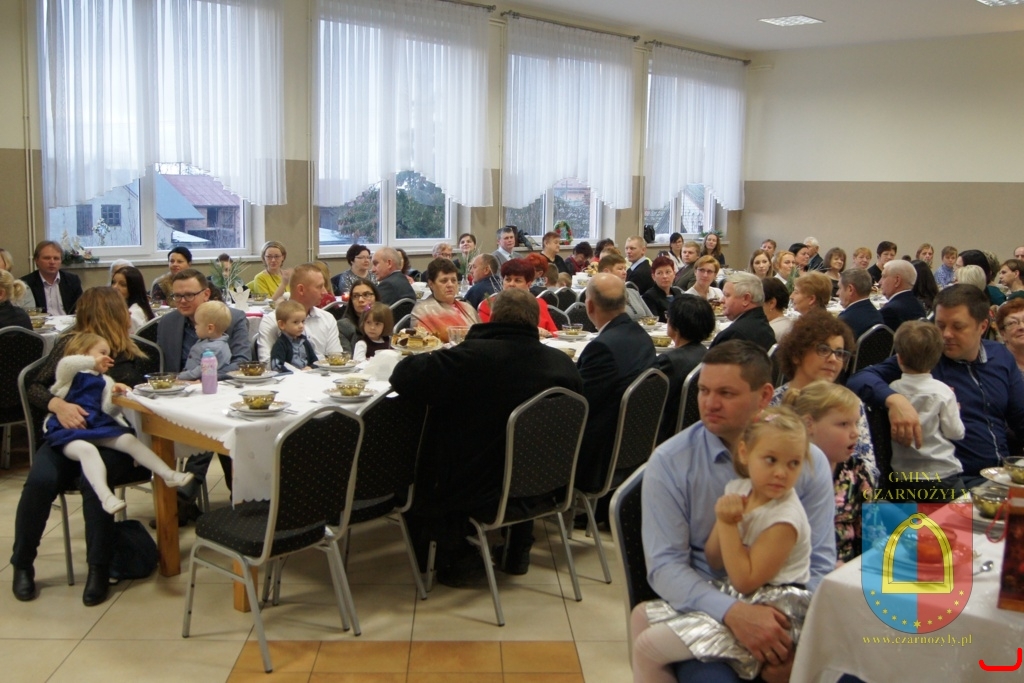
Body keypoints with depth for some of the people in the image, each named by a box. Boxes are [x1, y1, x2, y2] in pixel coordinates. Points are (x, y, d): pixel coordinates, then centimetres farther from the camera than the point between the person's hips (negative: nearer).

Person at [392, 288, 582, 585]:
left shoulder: (472, 356, -24)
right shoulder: (563, 364, -9)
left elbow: (403, 376, -21)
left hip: (475, 493, -5)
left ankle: (457, 558, 19)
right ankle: (518, 550, 42)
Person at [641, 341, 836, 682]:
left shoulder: (808, 460, 1)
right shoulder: (669, 462, -5)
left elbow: (820, 562, 2)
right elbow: (664, 565, -9)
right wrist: (732, 612, -25)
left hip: (787, 614, 2)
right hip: (706, 615, -1)